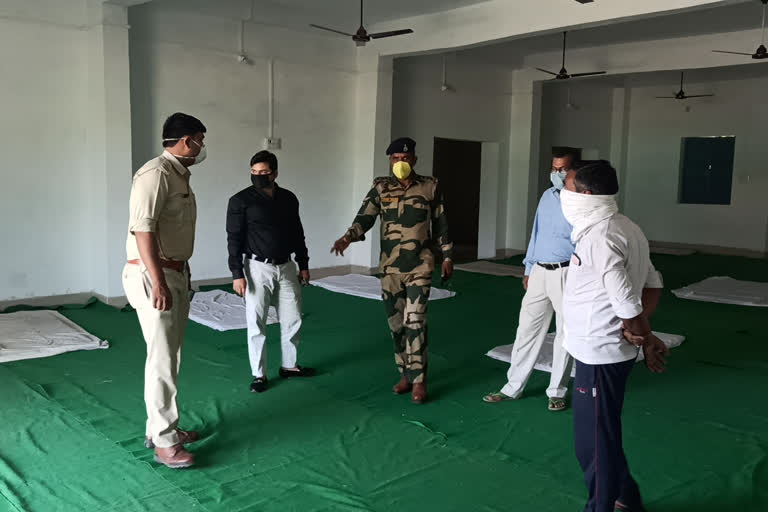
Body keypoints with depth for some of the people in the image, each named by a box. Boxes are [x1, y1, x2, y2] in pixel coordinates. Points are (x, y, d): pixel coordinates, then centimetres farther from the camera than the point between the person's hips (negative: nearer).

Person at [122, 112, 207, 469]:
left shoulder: (180, 175, 14)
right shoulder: (156, 173, -16)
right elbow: (142, 229, -24)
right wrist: (158, 282, -28)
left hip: (175, 273, 10)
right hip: (153, 276, -10)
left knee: (170, 357, 15)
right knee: (162, 360, -5)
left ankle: (160, 427, 28)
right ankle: (164, 443, 5)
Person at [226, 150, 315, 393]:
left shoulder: (289, 198, 6)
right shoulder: (241, 200, -8)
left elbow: (297, 234, 14)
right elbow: (234, 239, -9)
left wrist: (303, 264, 13)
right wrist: (237, 274, -13)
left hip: (286, 267, 5)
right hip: (257, 268, -4)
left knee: (293, 319, 11)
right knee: (256, 323, 1)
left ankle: (289, 365, 29)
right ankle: (259, 375, 13)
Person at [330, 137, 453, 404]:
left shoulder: (430, 187, 0)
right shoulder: (381, 188, 1)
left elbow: (440, 224, 7)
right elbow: (364, 217, -11)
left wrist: (447, 256, 8)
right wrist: (347, 238, -29)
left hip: (420, 267, -2)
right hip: (390, 267, 2)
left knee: (415, 322, -8)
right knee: (396, 323, 8)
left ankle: (418, 380, 1)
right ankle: (405, 375, 23)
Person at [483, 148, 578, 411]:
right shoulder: (547, 196, 11)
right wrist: (529, 269, 16)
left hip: (566, 273, -6)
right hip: (539, 271, 6)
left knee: (565, 333, 7)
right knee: (527, 329, 9)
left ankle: (557, 391, 21)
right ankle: (513, 387, 19)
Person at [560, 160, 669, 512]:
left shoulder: (598, 236, -22)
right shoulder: (624, 228, 8)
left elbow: (627, 304, -25)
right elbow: (653, 284, 13)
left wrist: (644, 336, -7)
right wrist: (642, 333, 4)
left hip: (599, 354, -10)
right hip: (606, 350, 10)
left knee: (593, 441, 5)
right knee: (604, 434, 23)